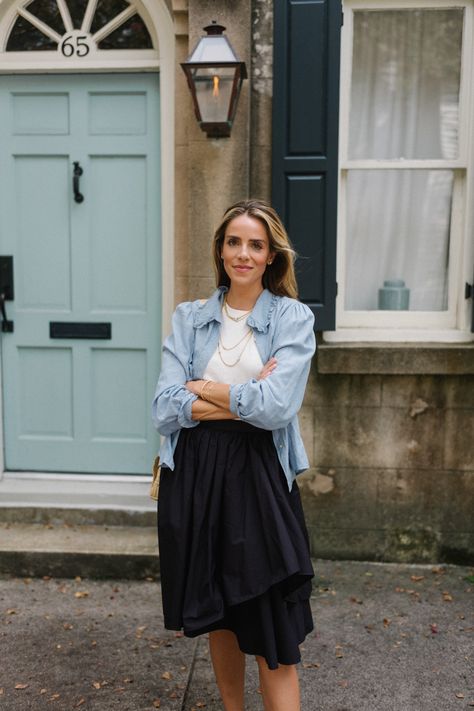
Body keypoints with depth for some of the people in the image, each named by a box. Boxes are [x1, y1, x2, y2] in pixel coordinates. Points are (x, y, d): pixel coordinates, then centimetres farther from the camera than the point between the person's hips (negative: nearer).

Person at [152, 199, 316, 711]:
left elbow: (276, 407, -16)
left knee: (271, 629, 1)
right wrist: (242, 399, -14)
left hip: (259, 474, -3)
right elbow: (164, 408, -7)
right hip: (194, 473, 3)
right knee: (216, 613, 18)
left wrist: (203, 388, -6)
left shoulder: (293, 318, -2)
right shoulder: (189, 317, 5)